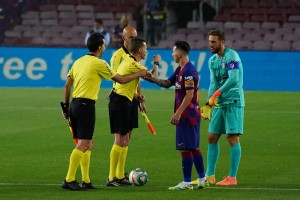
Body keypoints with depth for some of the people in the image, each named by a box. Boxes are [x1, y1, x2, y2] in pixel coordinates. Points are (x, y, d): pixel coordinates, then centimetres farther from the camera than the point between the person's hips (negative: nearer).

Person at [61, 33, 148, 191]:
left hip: (74, 104, 8)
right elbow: (121, 80, -1)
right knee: (83, 144, -8)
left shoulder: (79, 61, 13)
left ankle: (86, 181, 13)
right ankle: (69, 180, -14)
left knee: (88, 144, 14)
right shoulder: (99, 63, -7)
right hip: (86, 105, -8)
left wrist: (66, 105, 21)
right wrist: (139, 74, 13)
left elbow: (67, 85, 13)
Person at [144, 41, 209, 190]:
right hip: (188, 115, 10)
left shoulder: (189, 71, -17)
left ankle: (187, 182, -3)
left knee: (185, 148, -6)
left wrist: (178, 113, -22)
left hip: (187, 115, -10)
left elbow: (189, 95, -21)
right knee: (193, 148, 13)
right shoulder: (180, 70, 14)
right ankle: (202, 179, 18)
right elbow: (167, 83, 23)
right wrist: (151, 78, 9)